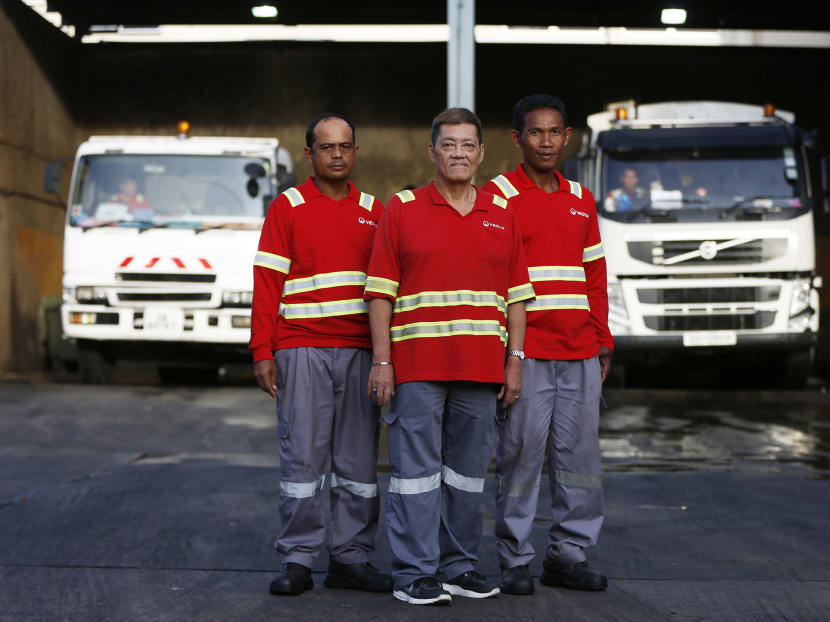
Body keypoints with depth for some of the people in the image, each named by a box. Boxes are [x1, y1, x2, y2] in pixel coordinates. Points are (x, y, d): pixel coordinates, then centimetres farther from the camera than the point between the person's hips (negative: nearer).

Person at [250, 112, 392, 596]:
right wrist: (263, 352, -7)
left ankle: (352, 558, 12)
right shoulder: (288, 207, 4)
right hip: (302, 351, -3)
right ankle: (298, 561, 5)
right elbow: (267, 283, 0)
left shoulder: (373, 211, 13)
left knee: (359, 460, 4)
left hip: (360, 351, 3)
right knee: (303, 456, -2)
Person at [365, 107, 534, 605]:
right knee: (417, 468, -2)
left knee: (469, 470, 10)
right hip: (417, 367, -3)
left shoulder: (502, 215, 12)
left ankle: (458, 566, 20)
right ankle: (415, 573, 5)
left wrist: (514, 361, 4)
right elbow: (381, 291, 0)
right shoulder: (402, 210, 3)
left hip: (481, 368, 3)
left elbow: (516, 294, 11)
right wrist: (381, 361, -7)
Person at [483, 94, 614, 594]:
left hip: (580, 352, 5)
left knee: (580, 451, 5)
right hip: (523, 351, -5)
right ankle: (515, 561, 7)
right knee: (521, 454, -3)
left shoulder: (581, 199, 16)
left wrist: (603, 341, 14)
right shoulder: (497, 196, 0)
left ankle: (569, 554, 15)